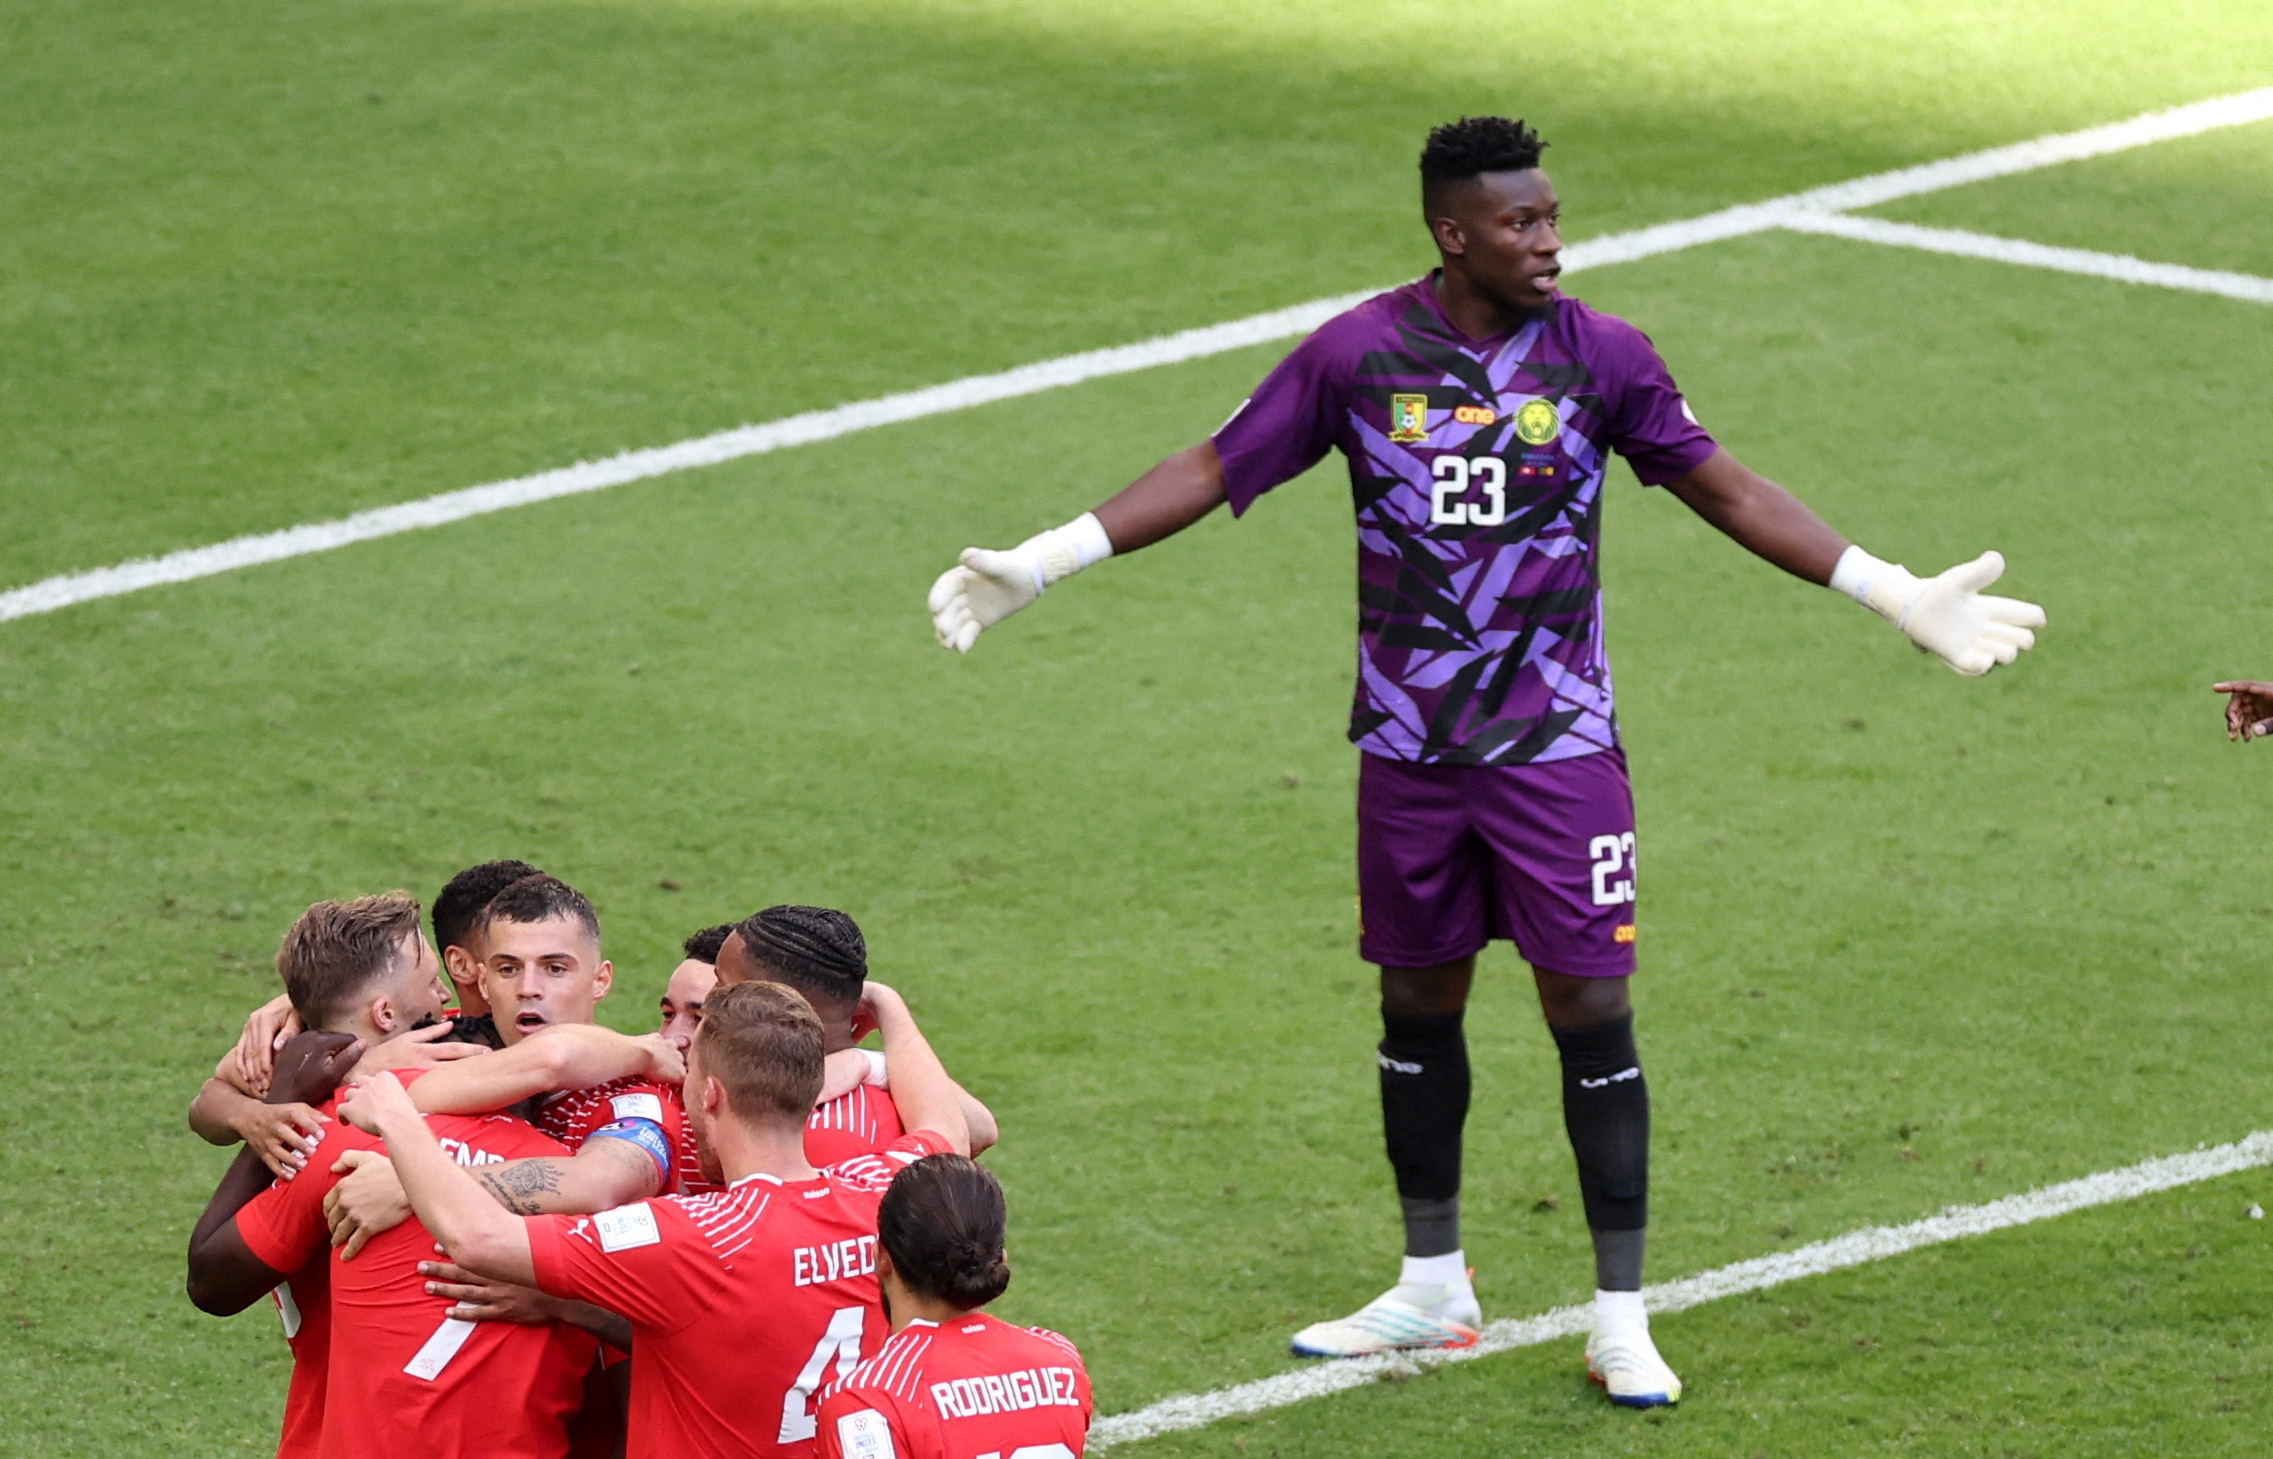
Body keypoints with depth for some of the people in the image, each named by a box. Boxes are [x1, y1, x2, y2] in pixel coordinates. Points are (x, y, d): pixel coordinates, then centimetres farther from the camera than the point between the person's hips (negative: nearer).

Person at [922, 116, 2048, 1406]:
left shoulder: (1603, 357, -4)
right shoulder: (1357, 356, -5)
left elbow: (1726, 491, 5)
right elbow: (1216, 473, 0)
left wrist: (1898, 593, 3)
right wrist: (1041, 564, -4)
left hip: (1558, 747, -1)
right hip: (1409, 752, 1)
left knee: (1592, 1015, -4)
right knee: (1419, 1007, 12)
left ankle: (1624, 1321, 4)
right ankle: (1433, 1290, 28)